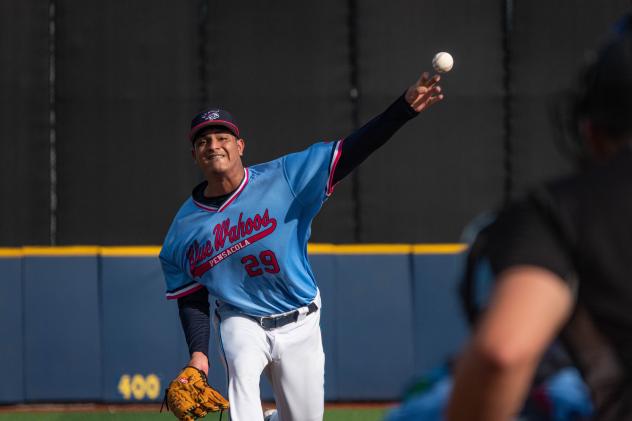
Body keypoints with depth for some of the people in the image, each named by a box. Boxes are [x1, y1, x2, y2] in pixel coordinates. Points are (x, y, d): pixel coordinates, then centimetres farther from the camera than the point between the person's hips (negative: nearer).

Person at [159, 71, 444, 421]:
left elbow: (349, 153, -19)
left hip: (299, 325, 0)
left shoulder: (283, 178, -11)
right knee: (241, 370, -34)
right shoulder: (184, 228, -3)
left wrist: (405, 108, -32)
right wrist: (198, 352, -12)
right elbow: (190, 298, 4)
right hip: (241, 323, 0)